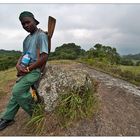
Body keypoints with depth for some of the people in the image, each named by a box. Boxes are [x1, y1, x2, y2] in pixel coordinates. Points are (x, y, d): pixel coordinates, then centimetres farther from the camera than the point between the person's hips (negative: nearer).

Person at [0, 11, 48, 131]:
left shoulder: (41, 35, -10)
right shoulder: (27, 38, 17)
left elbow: (44, 57, -20)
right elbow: (23, 54, 15)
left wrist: (27, 69, -16)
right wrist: (18, 65, -7)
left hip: (34, 70, -8)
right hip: (25, 70, 8)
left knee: (17, 91, -13)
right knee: (17, 92, 11)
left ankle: (35, 112, 8)